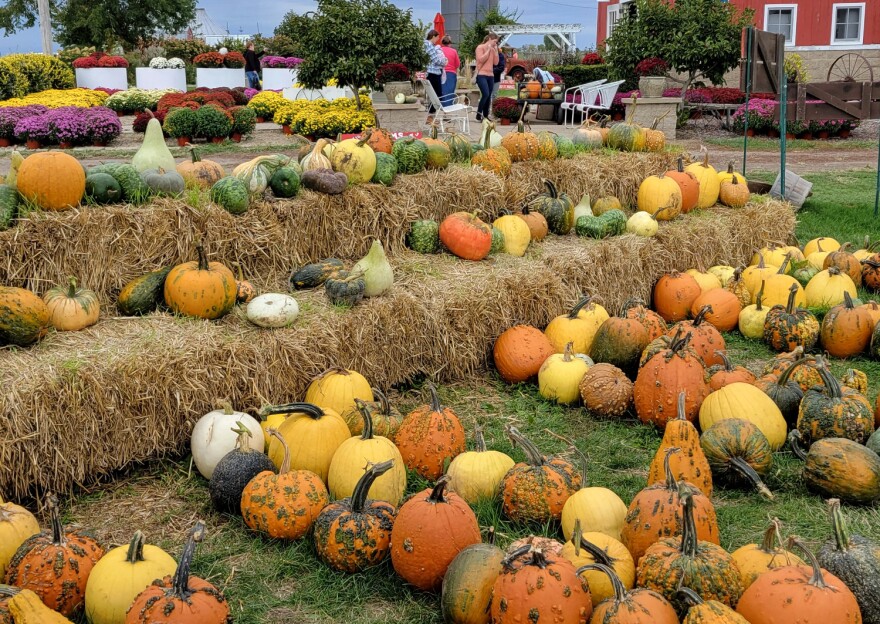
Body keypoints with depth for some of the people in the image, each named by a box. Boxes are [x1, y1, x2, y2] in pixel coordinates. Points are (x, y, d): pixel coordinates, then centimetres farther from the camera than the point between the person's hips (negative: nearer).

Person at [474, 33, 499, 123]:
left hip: (490, 75, 7)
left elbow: (496, 62, 11)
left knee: (489, 96, 5)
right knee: (485, 94, -20)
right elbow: (481, 60, -16)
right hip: (481, 75, -7)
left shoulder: (493, 49, 15)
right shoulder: (480, 47, -4)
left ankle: (486, 115, 12)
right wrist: (488, 50, -11)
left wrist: (495, 51, 3)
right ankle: (479, 113, -8)